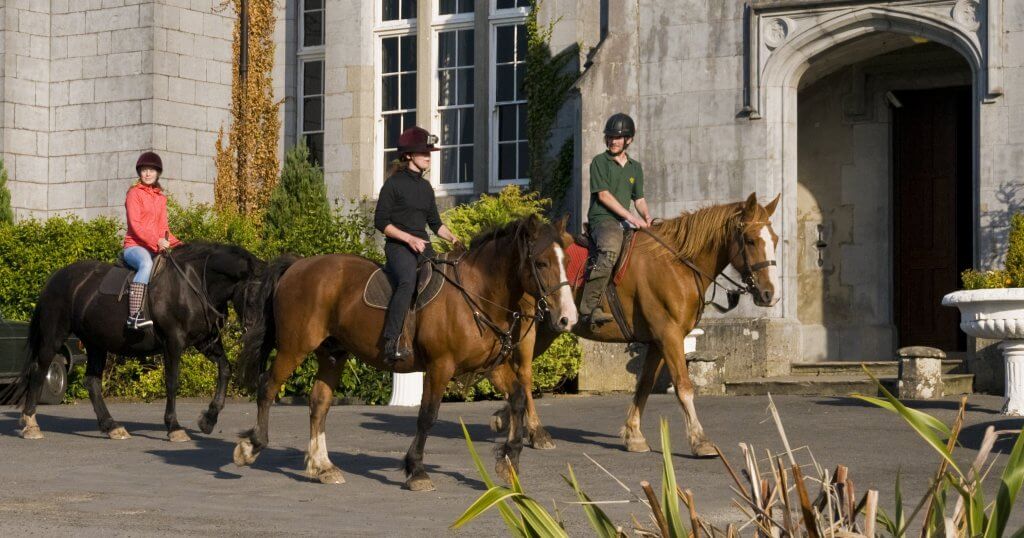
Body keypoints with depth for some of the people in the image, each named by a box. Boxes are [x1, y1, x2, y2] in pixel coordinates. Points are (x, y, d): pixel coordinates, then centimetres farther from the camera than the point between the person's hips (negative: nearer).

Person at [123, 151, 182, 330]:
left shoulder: (161, 198, 19)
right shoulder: (134, 193, -1)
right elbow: (135, 225, -11)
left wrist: (176, 244, 0)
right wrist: (156, 241, -22)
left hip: (157, 247, 8)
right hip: (134, 246, -8)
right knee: (146, 263, -37)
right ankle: (134, 315, -48)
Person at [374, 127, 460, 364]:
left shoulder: (425, 187, 19)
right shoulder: (394, 183, -3)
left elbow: (435, 223, 26)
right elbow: (380, 221, -7)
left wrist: (453, 238, 8)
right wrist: (409, 239, -15)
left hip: (422, 246, 8)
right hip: (398, 246, -8)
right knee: (408, 282, -35)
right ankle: (391, 342, -40)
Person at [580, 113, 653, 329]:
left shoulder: (635, 167, 21)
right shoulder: (600, 162, 2)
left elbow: (639, 198, 23)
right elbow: (603, 195, -8)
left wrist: (646, 217, 0)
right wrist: (630, 216, -15)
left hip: (625, 221, 7)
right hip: (602, 219, -7)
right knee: (610, 249, -37)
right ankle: (590, 307, -42)